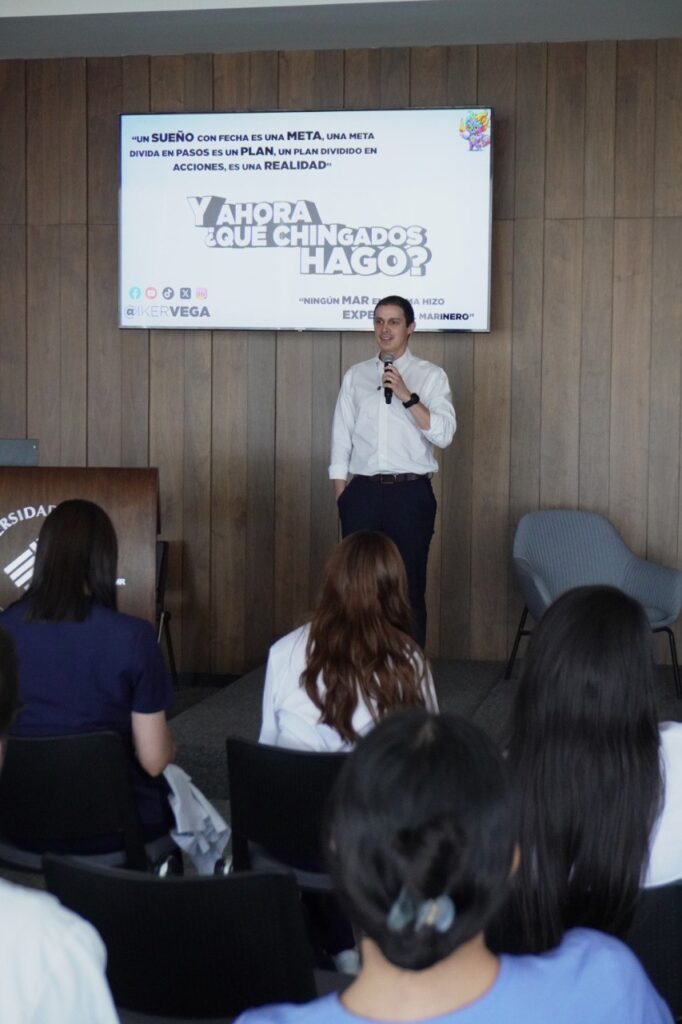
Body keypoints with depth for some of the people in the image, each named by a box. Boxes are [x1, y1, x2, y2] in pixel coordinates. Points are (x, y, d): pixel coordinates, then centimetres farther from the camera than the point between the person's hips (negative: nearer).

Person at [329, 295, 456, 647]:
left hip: (411, 493, -2)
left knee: (410, 585, 2)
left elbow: (443, 433, -9)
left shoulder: (430, 376, 3)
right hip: (363, 492, 2)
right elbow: (341, 439, 11)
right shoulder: (355, 376, 12)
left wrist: (406, 396, -18)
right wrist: (341, 496, 4)